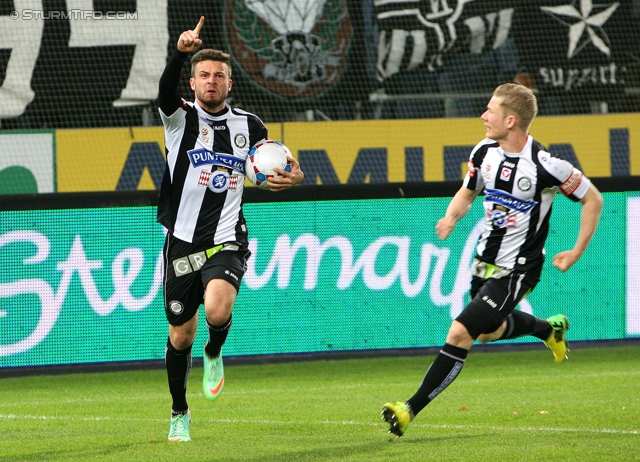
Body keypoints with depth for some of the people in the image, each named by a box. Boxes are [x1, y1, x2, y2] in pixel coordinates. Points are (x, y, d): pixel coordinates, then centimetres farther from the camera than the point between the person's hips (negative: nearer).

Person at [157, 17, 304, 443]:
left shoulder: (248, 125, 7)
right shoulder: (181, 117, -2)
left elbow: (274, 165, 13)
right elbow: (167, 89, -24)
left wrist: (293, 174, -13)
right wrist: (181, 52, -44)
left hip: (227, 242, 0)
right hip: (183, 242, 0)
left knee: (218, 311, -28)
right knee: (181, 336, 8)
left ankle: (215, 355, 6)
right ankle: (179, 413, 30)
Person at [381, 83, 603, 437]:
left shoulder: (546, 167, -23)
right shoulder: (485, 152, -4)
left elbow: (593, 199, -10)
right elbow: (468, 192, 13)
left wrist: (577, 252, -10)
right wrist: (451, 217, -9)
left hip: (516, 269, -8)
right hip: (485, 260, 8)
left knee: (460, 333, -16)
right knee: (489, 332, 27)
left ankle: (411, 409, -12)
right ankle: (550, 329, 54)